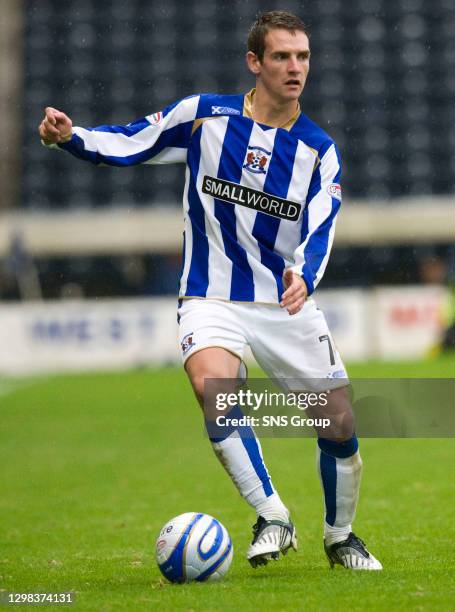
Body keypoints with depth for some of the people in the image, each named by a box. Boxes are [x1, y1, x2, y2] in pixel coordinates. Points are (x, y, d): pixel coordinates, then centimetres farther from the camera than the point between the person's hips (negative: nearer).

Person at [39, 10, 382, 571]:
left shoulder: (319, 151, -1)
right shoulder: (205, 115, -3)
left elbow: (319, 231, -12)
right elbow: (127, 144, 3)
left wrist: (304, 277, -34)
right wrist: (69, 137, -17)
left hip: (287, 302, 2)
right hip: (212, 299, -2)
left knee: (339, 424, -1)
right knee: (212, 384, -33)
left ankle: (340, 536, 26)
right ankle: (272, 518, -21)